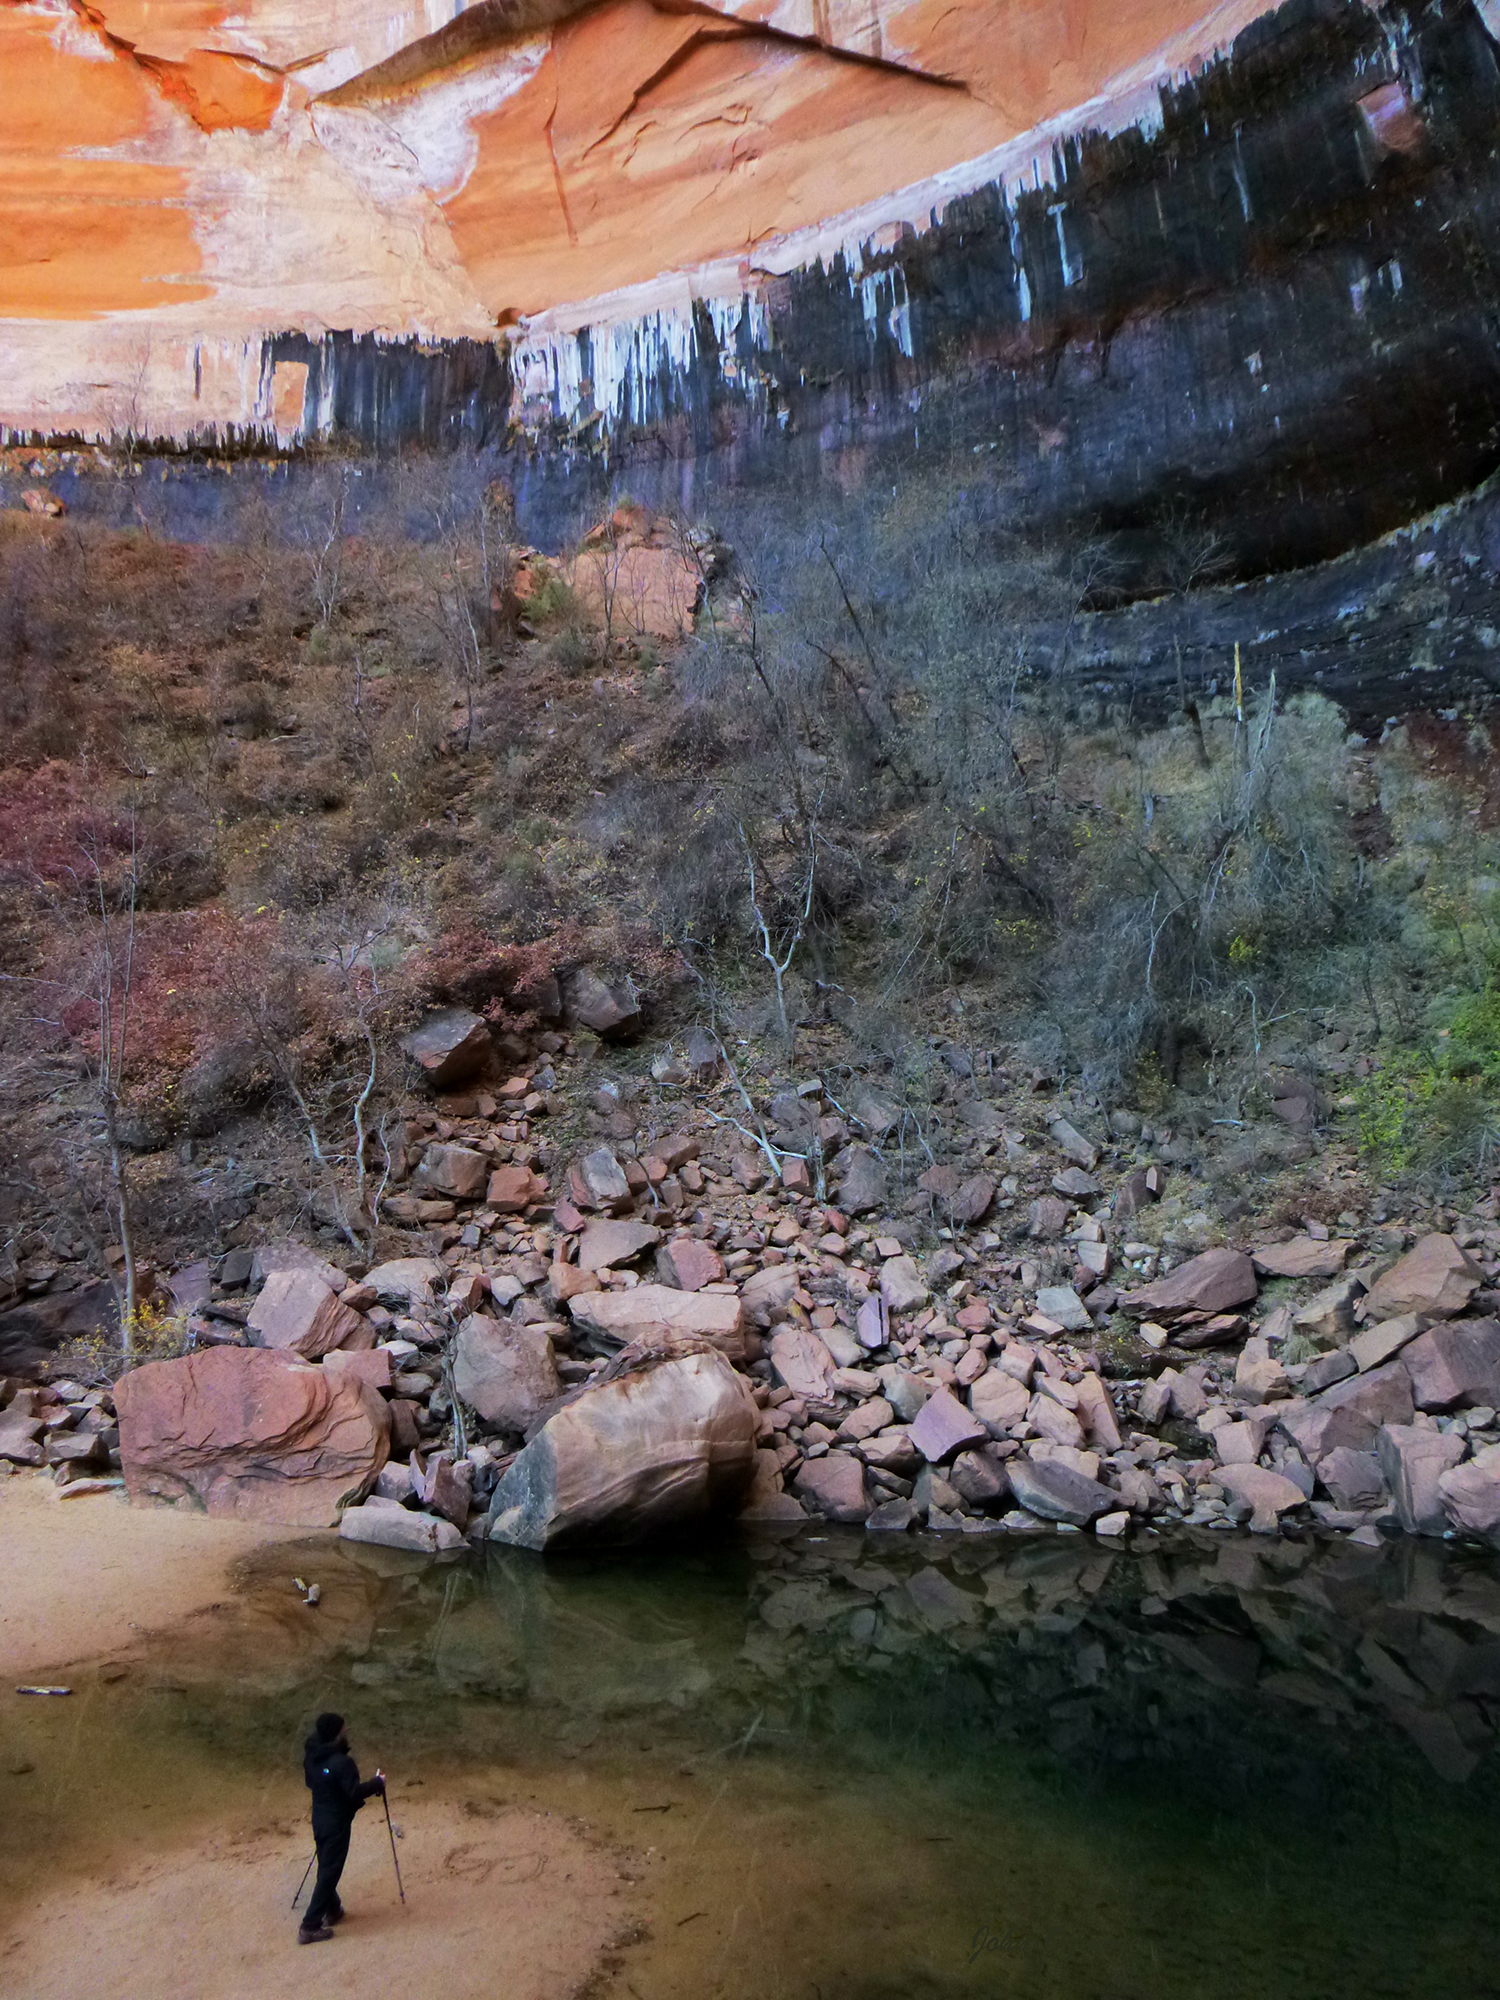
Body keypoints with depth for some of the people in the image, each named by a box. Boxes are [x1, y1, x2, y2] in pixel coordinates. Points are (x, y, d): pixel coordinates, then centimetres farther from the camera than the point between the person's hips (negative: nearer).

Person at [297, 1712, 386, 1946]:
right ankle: (310, 1927, 3)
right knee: (329, 1872, 1)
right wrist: (377, 1783, -11)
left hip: (319, 1818, 8)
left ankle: (332, 1910, 36)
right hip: (336, 1823, -8)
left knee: (326, 1867, 21)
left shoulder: (311, 1756, -2)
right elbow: (355, 1793, -25)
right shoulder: (341, 1762, -27)